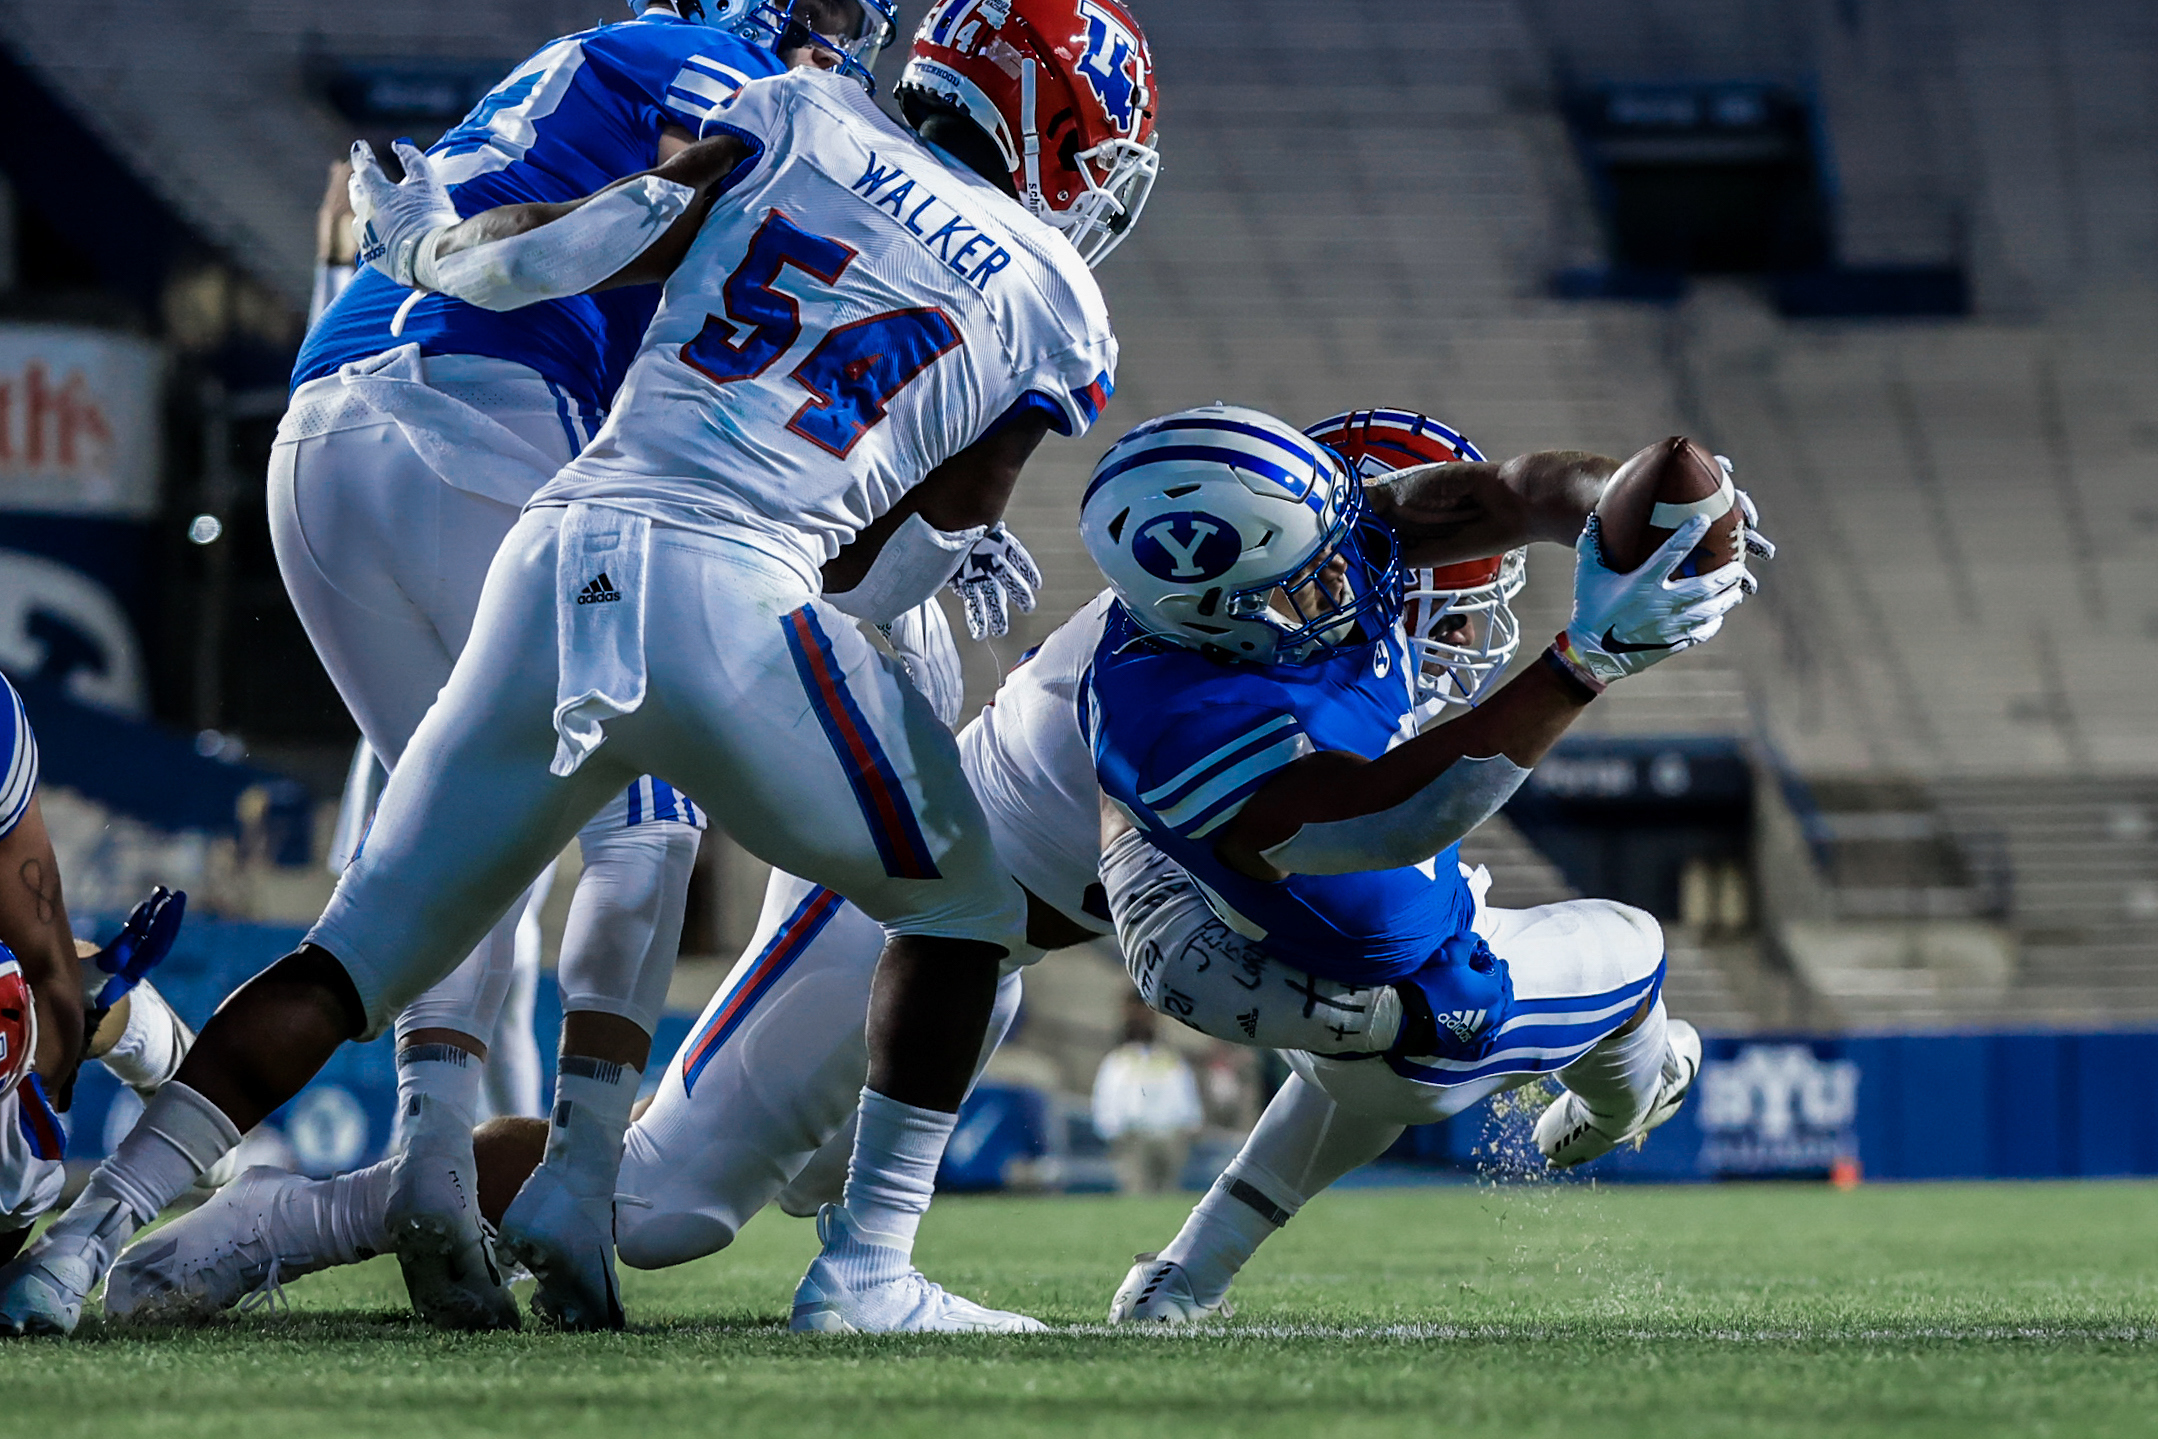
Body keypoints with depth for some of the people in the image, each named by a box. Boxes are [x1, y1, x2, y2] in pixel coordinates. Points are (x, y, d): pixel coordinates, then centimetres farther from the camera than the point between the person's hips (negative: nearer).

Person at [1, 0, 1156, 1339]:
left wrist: (428, 244, 27)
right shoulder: (1054, 313, 13)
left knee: (355, 960, 15)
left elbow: (566, 251, 8)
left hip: (555, 567, 4)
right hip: (733, 594, -4)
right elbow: (889, 566, 12)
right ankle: (867, 1270, 11)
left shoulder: (807, 123, 17)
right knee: (961, 910, 21)